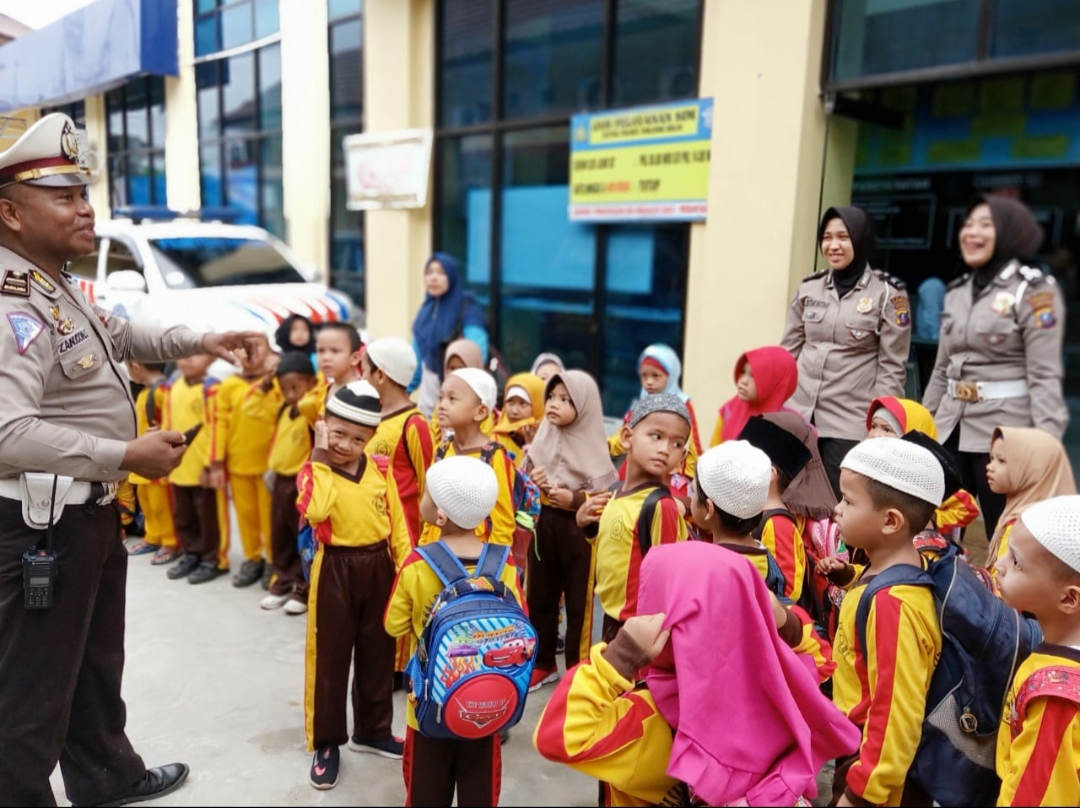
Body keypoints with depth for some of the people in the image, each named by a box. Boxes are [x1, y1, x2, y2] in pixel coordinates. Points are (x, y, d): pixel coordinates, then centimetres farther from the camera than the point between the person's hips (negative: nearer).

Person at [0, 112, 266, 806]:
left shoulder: (61, 287, 10)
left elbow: (117, 334, 28)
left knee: (97, 660, 26)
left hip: (91, 511, 11)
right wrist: (124, 455, -35)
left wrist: (200, 342, 14)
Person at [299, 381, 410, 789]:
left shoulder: (380, 469, 1)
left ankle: (372, 731, 34)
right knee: (329, 657, 7)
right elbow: (316, 511, -30)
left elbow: (397, 522, 4)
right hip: (335, 570, -3)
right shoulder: (313, 471, -8)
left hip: (378, 567, 4)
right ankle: (325, 741, 24)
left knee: (377, 655, 15)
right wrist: (320, 459, -22)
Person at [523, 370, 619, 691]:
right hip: (543, 527, 5)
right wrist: (531, 486, -7)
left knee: (578, 601, 4)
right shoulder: (541, 441, 6)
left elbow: (610, 495, -10)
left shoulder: (594, 447, -8)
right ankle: (543, 663, 27)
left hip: (578, 531, -5)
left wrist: (575, 500, -19)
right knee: (539, 597, 11)